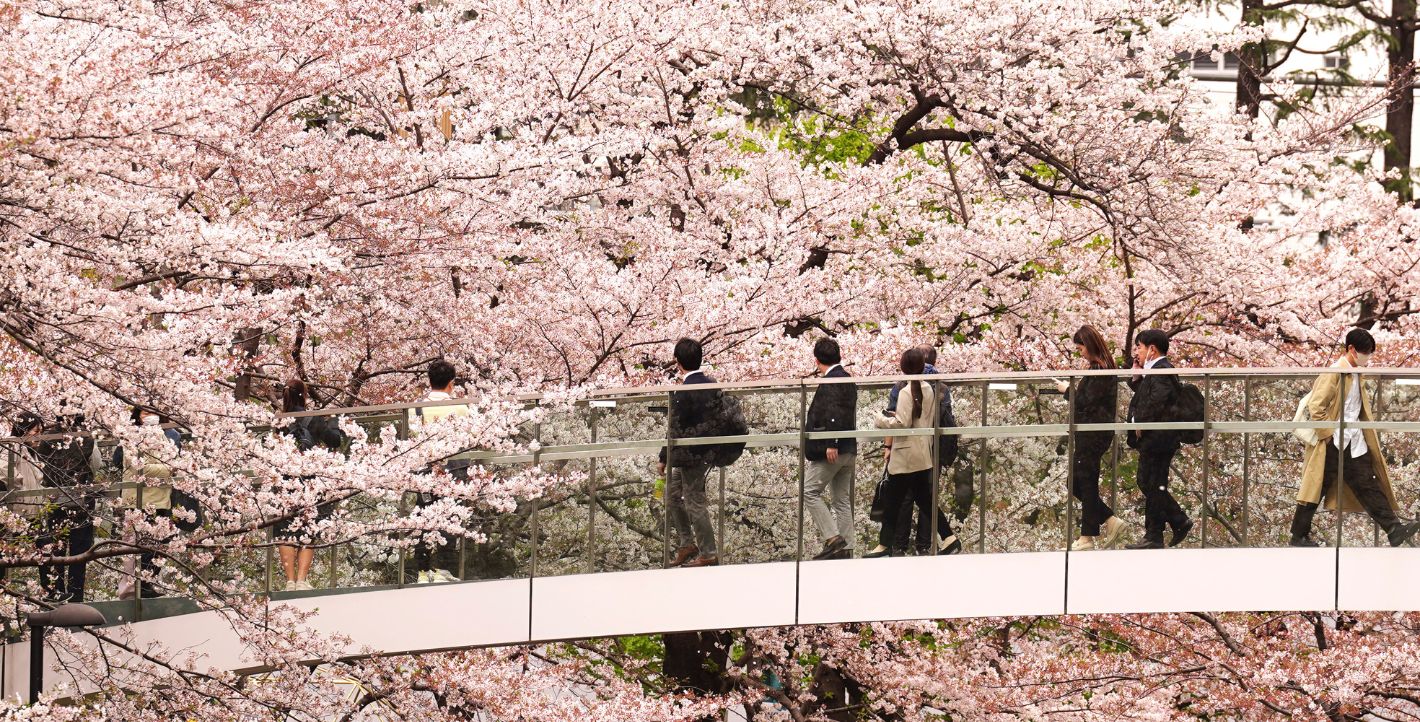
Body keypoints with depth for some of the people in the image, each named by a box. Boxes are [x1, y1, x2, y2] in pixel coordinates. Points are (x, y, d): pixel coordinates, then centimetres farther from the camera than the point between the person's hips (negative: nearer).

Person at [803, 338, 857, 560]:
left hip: (832, 450, -9)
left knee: (810, 492, -4)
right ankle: (845, 548, 10)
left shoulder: (830, 381, -14)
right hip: (848, 450, 9)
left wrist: (831, 444, -24)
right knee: (842, 499, 11)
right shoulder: (848, 380, 16)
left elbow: (833, 414, -23)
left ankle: (833, 539, -10)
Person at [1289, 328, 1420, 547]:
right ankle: (1298, 536, 7)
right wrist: (1327, 435, -17)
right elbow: (1315, 406, -19)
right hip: (1333, 445, -8)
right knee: (1316, 490, 0)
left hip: (1355, 445, 8)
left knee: (1369, 487, 3)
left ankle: (1394, 529, -3)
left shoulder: (1357, 375, 13)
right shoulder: (1333, 373, -13)